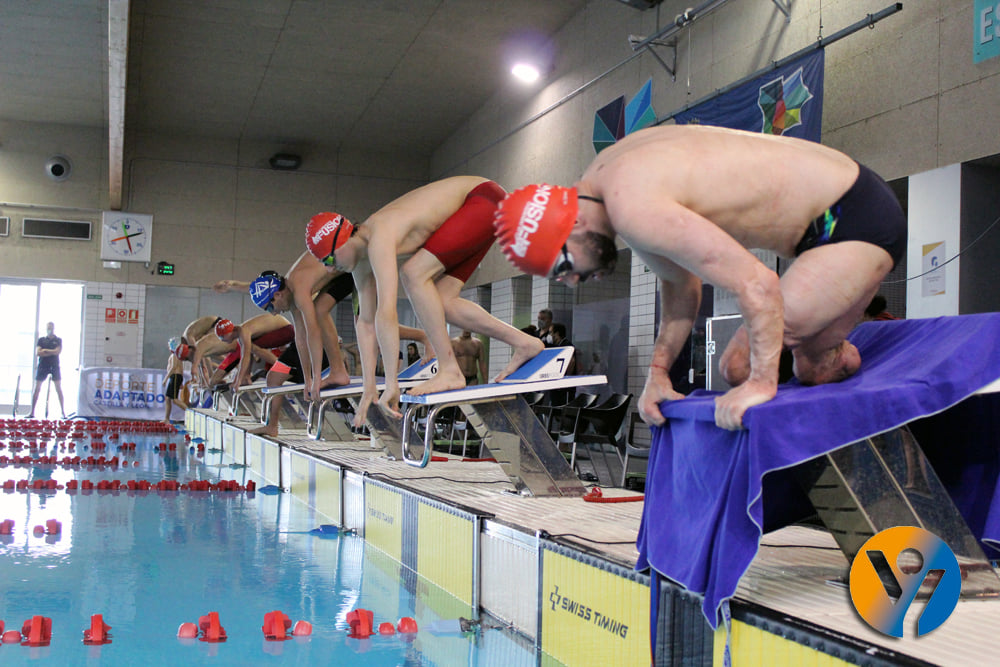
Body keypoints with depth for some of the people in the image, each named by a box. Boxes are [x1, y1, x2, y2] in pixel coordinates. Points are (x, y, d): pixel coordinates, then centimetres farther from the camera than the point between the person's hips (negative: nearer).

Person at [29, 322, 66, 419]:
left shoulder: (58, 340, 6)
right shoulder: (41, 340, 9)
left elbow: (57, 351, -8)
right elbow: (37, 352, -3)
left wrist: (45, 350, -5)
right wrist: (52, 352, -8)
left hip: (54, 366, -1)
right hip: (42, 366, 1)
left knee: (59, 389, -3)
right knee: (36, 389, 0)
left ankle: (63, 412, 1)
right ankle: (32, 413, 5)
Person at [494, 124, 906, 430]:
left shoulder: (633, 206, -29)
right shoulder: (605, 176, 5)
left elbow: (758, 285, -31)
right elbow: (679, 281, 17)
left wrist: (762, 380, -23)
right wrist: (658, 371, 9)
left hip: (857, 216, -10)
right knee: (737, 369, 8)